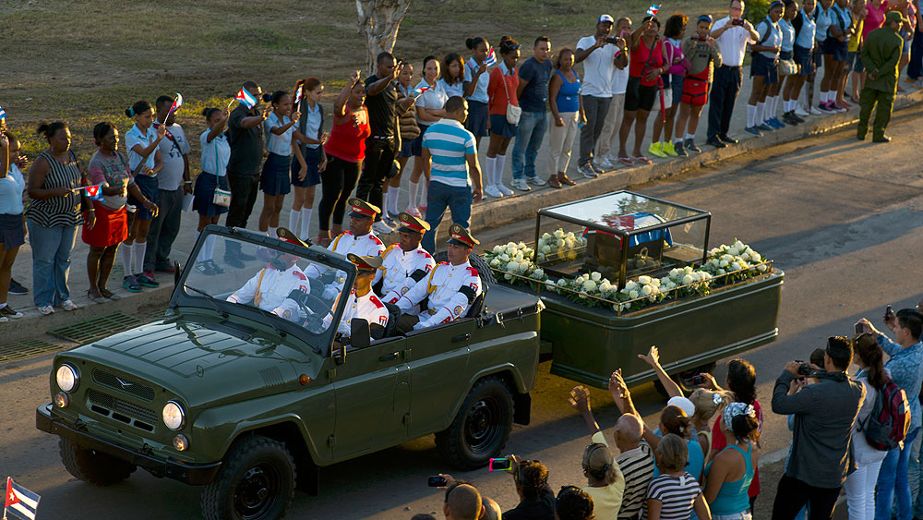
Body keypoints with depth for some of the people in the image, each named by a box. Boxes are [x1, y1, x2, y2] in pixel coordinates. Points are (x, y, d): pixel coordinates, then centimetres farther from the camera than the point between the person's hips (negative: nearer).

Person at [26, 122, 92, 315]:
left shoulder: (71, 155, 5)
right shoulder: (43, 162, -16)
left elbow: (80, 183, 14)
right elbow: (32, 191, -17)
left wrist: (89, 208, 11)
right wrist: (55, 192, -30)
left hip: (70, 218, 6)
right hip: (46, 220, -6)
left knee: (64, 259, 13)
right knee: (44, 260, 2)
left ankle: (62, 297, 23)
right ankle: (43, 301, 11)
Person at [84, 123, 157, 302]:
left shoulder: (120, 157, 4)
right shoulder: (96, 162, -19)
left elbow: (130, 183, 12)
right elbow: (103, 189, -31)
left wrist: (145, 201, 6)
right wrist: (117, 190, -51)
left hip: (119, 210, 7)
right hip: (101, 210, -7)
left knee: (112, 250, 12)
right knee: (97, 250, 4)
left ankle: (103, 286, 23)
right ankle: (93, 288, 15)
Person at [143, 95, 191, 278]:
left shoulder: (178, 129, 13)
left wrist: (187, 180, 22)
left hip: (177, 188, 8)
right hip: (159, 189, -8)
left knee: (172, 228, 15)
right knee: (153, 229, -2)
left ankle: (162, 260, 28)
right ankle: (147, 267, 4)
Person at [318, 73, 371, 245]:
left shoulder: (364, 111, 6)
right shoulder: (344, 112, -19)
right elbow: (338, 105, -44)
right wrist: (351, 82, -46)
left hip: (354, 161, 8)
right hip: (335, 159, -8)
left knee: (344, 195, 16)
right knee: (331, 196, -4)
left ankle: (337, 229, 29)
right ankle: (323, 234, 2)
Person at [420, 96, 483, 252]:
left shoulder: (430, 131, -2)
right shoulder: (466, 136, -16)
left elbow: (425, 159, 9)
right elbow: (473, 166, -12)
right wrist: (479, 187, 2)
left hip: (436, 185, 4)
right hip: (460, 186, -4)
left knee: (431, 222, 13)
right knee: (461, 226, 8)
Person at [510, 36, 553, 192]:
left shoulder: (548, 64, 8)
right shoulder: (528, 66, -18)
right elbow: (519, 89, -14)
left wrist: (544, 101, 14)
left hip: (542, 112, 8)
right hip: (528, 113, -8)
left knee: (534, 147, 17)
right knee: (521, 147, 1)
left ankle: (530, 174, 29)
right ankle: (518, 178, 8)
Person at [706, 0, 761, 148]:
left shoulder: (745, 25, 5)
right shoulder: (720, 23, -4)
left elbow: (756, 39, -12)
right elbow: (712, 35, -23)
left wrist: (750, 29, -34)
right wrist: (726, 27, -41)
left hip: (736, 70, 4)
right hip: (721, 68, -4)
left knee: (729, 104, 11)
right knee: (717, 103, -6)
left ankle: (723, 133, 20)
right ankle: (713, 135, -8)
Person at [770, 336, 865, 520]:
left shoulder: (814, 393, -27)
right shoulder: (858, 392, -7)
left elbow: (778, 404, -17)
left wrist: (787, 375, -3)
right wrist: (821, 375, 14)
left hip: (803, 475, -5)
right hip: (835, 476, 5)